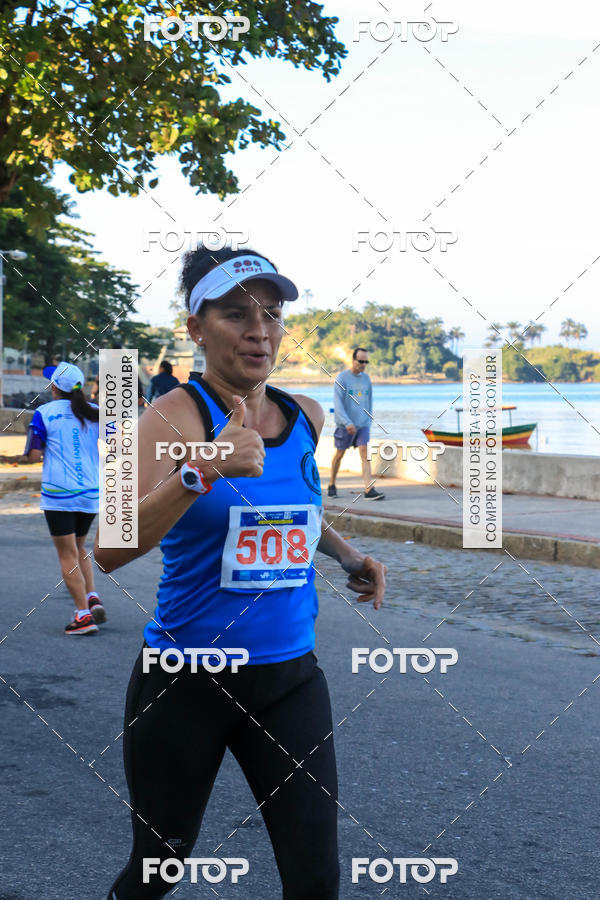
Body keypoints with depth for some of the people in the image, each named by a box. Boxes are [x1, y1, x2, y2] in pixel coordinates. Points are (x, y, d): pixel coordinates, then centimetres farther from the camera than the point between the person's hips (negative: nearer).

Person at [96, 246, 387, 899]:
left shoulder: (306, 417, 4)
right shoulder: (179, 415, -13)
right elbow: (110, 552, -27)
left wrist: (349, 556, 12)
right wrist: (203, 471, -37)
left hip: (289, 679, 4)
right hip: (183, 684, -4)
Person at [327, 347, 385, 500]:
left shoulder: (366, 378, 10)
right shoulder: (342, 378, -7)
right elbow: (337, 403, -14)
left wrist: (369, 421, 18)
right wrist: (347, 423, -22)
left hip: (363, 425, 3)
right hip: (345, 425, -3)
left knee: (365, 453, -10)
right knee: (339, 454, 9)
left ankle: (369, 490, -19)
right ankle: (332, 485, 28)